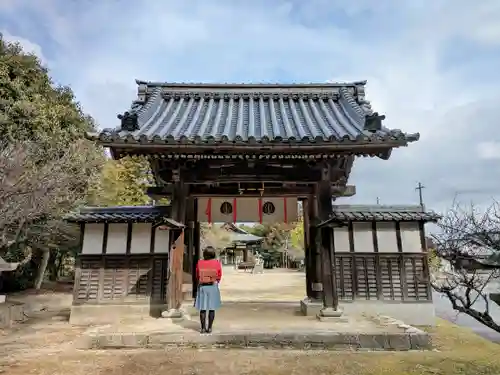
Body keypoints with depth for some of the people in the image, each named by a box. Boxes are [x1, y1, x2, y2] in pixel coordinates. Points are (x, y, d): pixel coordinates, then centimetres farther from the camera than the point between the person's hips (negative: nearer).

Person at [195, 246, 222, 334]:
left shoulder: (200, 263, -7)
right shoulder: (217, 263, -8)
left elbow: (197, 276, 2)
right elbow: (219, 276, 0)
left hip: (202, 286, 1)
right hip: (213, 287, 0)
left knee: (202, 308, 7)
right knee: (212, 308, 7)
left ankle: (203, 328, 9)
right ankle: (209, 328, 9)